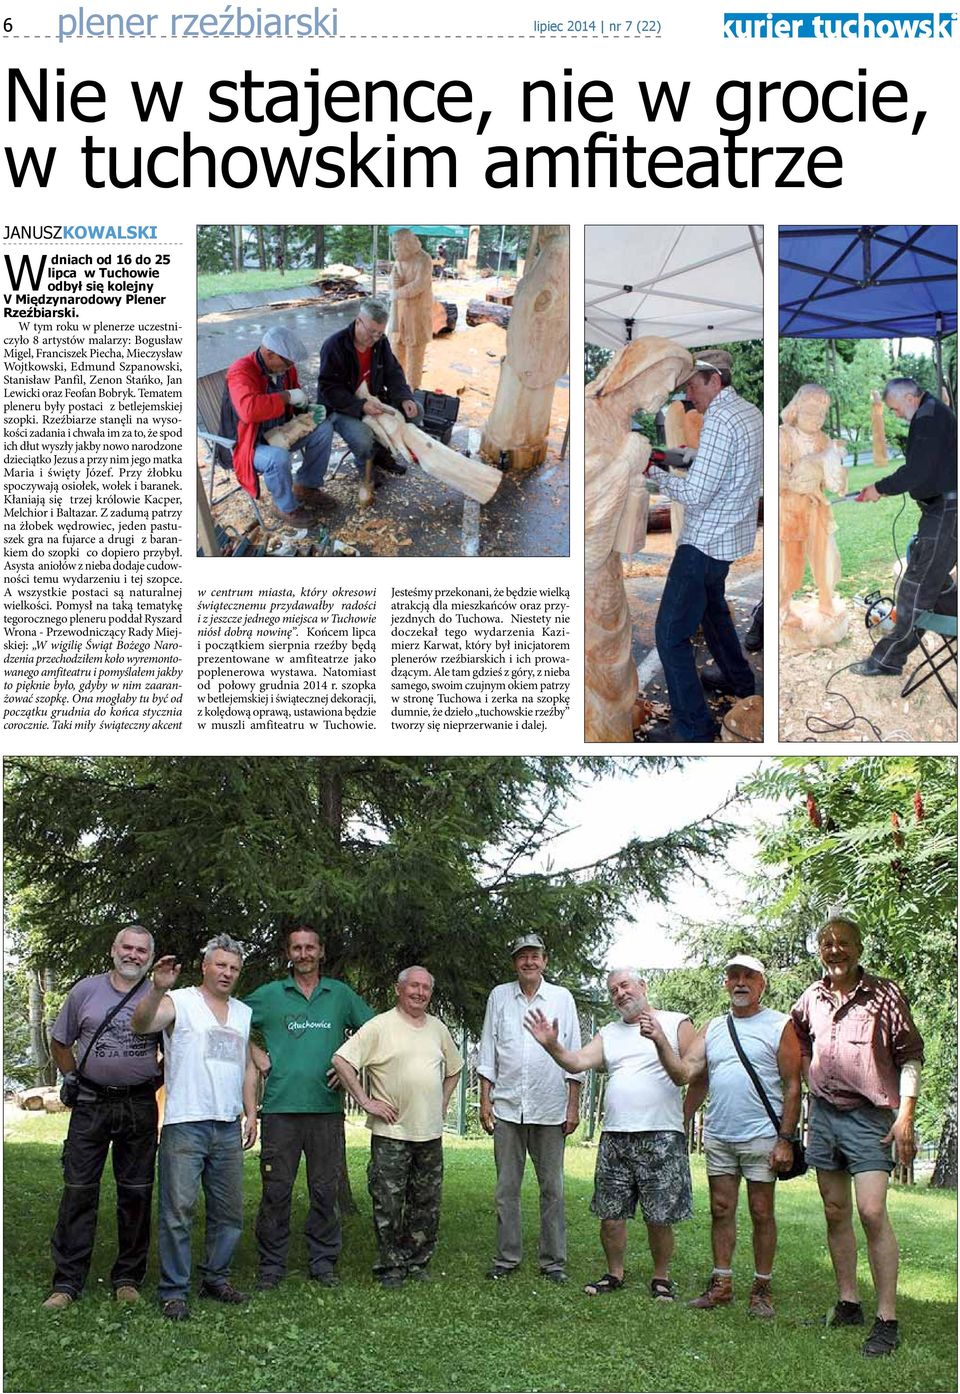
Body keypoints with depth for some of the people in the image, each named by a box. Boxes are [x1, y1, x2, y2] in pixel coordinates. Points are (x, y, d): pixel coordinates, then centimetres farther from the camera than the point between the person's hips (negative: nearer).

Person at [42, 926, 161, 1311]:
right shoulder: (86, 990, 2)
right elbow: (60, 1042, 13)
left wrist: (156, 1078, 4)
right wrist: (75, 1078, 8)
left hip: (140, 1107, 0)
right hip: (90, 1105, 0)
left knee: (136, 1193, 6)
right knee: (78, 1191, 0)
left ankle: (128, 1279, 17)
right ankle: (67, 1282, 6)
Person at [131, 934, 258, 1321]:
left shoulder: (244, 1013, 17)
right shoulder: (180, 1002, -2)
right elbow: (142, 1024, -21)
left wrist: (251, 1114, 14)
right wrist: (157, 989, -39)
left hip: (228, 1127, 6)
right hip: (185, 1125, -6)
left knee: (229, 1212, 12)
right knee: (178, 1209, -5)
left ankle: (216, 1278, 25)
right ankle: (173, 1291, 3)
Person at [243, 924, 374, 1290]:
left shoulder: (341, 995, 10)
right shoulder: (270, 995, 6)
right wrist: (254, 1053, 4)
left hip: (327, 1107, 1)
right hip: (280, 1106, -1)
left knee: (325, 1190, 5)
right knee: (276, 1190, 0)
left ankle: (323, 1261, 16)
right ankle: (272, 1264, 10)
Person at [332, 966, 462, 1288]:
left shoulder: (438, 1028, 13)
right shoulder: (380, 1026, -7)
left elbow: (453, 1069, 28)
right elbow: (341, 1060, -13)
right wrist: (365, 1101, -12)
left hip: (431, 1133, 5)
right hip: (391, 1132, -5)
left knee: (427, 1205, 10)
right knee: (388, 1204, -2)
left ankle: (417, 1262, 21)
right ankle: (391, 1267, 9)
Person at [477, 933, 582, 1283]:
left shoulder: (562, 998, 4)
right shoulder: (499, 997, 7)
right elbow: (487, 1054, 9)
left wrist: (573, 1106, 0)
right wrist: (485, 1100, 2)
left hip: (550, 1109, -1)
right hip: (507, 1108, 1)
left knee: (552, 1188, 2)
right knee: (506, 1188, 5)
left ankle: (554, 1261, 10)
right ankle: (507, 1257, 15)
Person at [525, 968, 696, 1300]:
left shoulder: (676, 1024, 1)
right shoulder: (608, 1034, 16)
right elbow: (577, 1062, 1)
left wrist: (681, 1115, -1)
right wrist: (552, 1046, -16)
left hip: (661, 1137, -4)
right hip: (614, 1137, 4)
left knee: (659, 1218, 1)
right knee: (610, 1213, 6)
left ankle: (661, 1278, 17)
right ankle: (614, 1274, 23)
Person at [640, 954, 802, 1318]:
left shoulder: (780, 1026, -2)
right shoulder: (712, 1028, 11)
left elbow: (792, 1086, -4)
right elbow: (683, 1073, 2)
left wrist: (785, 1139, -10)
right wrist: (660, 1041, -13)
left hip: (761, 1136, -4)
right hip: (718, 1135, 4)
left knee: (761, 1213, 2)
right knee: (721, 1210, 9)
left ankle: (762, 1288, 12)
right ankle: (721, 1283, 17)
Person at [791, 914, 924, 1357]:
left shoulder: (883, 995, -5)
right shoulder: (811, 999, 9)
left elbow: (910, 1055, -6)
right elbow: (801, 1044, 28)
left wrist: (905, 1114, -13)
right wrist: (813, 1090, 19)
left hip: (869, 1116, -5)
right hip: (823, 1115, 6)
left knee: (872, 1212, -14)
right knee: (835, 1213, 10)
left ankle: (887, 1320, -10)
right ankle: (848, 1304, 21)